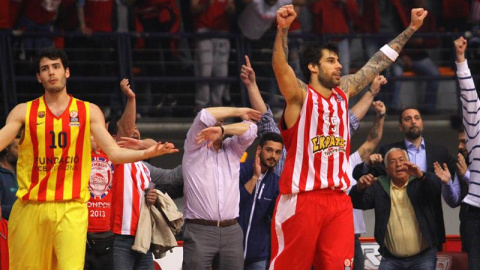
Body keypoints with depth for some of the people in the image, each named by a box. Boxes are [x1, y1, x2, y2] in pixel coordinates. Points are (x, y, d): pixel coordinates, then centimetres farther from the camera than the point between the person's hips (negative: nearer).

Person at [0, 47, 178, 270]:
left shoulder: (88, 112, 10)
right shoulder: (24, 112, 8)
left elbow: (114, 153, 4)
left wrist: (148, 153, -13)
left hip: (72, 209, -1)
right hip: (31, 207, 1)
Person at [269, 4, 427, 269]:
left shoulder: (343, 91, 13)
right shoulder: (300, 96, -6)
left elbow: (377, 63, 20)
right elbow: (280, 66, -23)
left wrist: (411, 29, 21)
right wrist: (282, 29, -41)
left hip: (339, 199, 6)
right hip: (302, 199, -6)